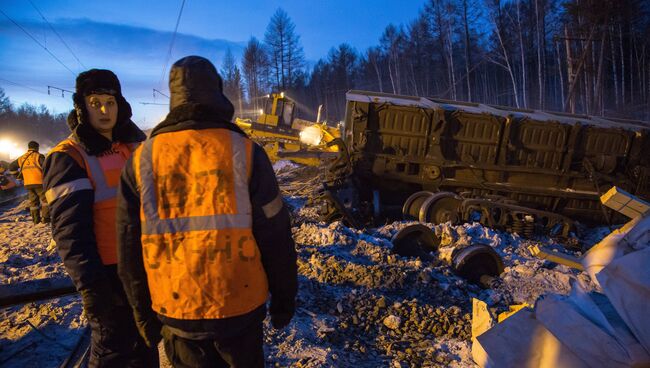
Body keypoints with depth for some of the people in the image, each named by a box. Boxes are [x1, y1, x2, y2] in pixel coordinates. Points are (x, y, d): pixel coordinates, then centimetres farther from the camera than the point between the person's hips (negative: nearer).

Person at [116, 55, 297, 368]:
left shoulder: (142, 159, -4)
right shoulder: (244, 151, -11)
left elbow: (129, 250, 2)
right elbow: (275, 237, -8)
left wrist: (143, 313, 15)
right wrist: (283, 298, 5)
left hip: (175, 312, 2)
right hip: (240, 306, -2)